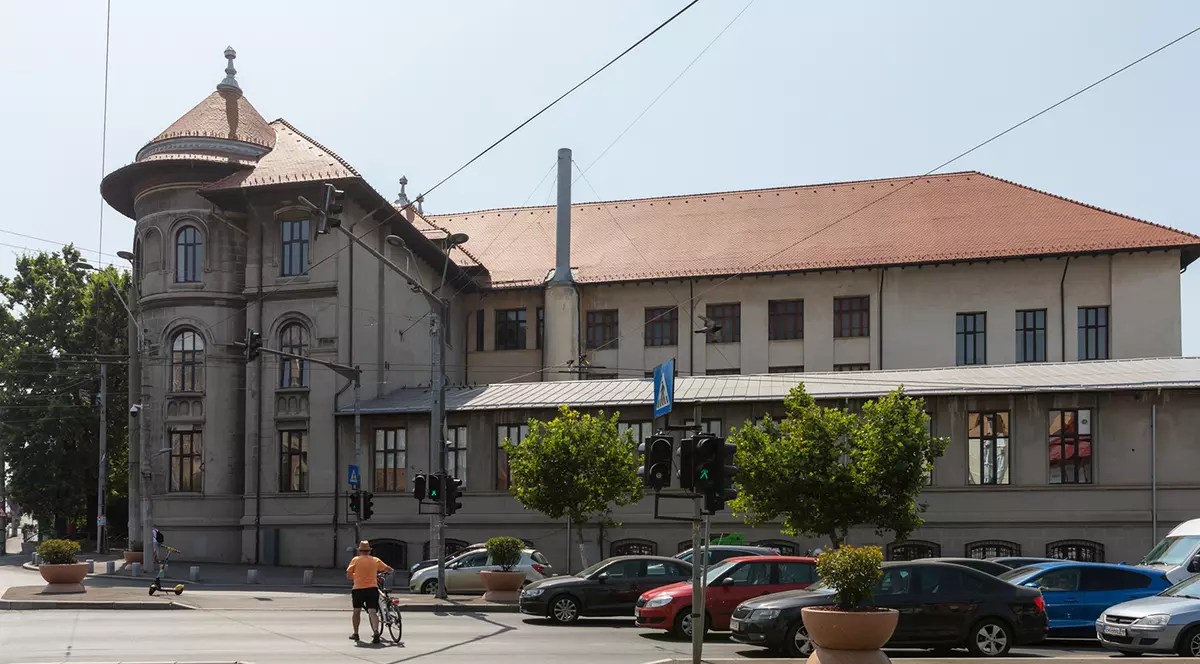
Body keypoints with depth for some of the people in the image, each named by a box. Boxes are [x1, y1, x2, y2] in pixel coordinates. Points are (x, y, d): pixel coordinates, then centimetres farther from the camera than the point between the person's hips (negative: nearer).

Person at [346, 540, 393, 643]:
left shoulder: (356, 559, 4)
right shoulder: (375, 560, 10)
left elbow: (348, 575, -1)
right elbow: (390, 570, 15)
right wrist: (382, 573, 35)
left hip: (358, 588, -1)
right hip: (372, 588, 1)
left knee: (356, 611, 18)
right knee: (372, 612, -5)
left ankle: (355, 634, 26)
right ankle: (376, 632, -26)